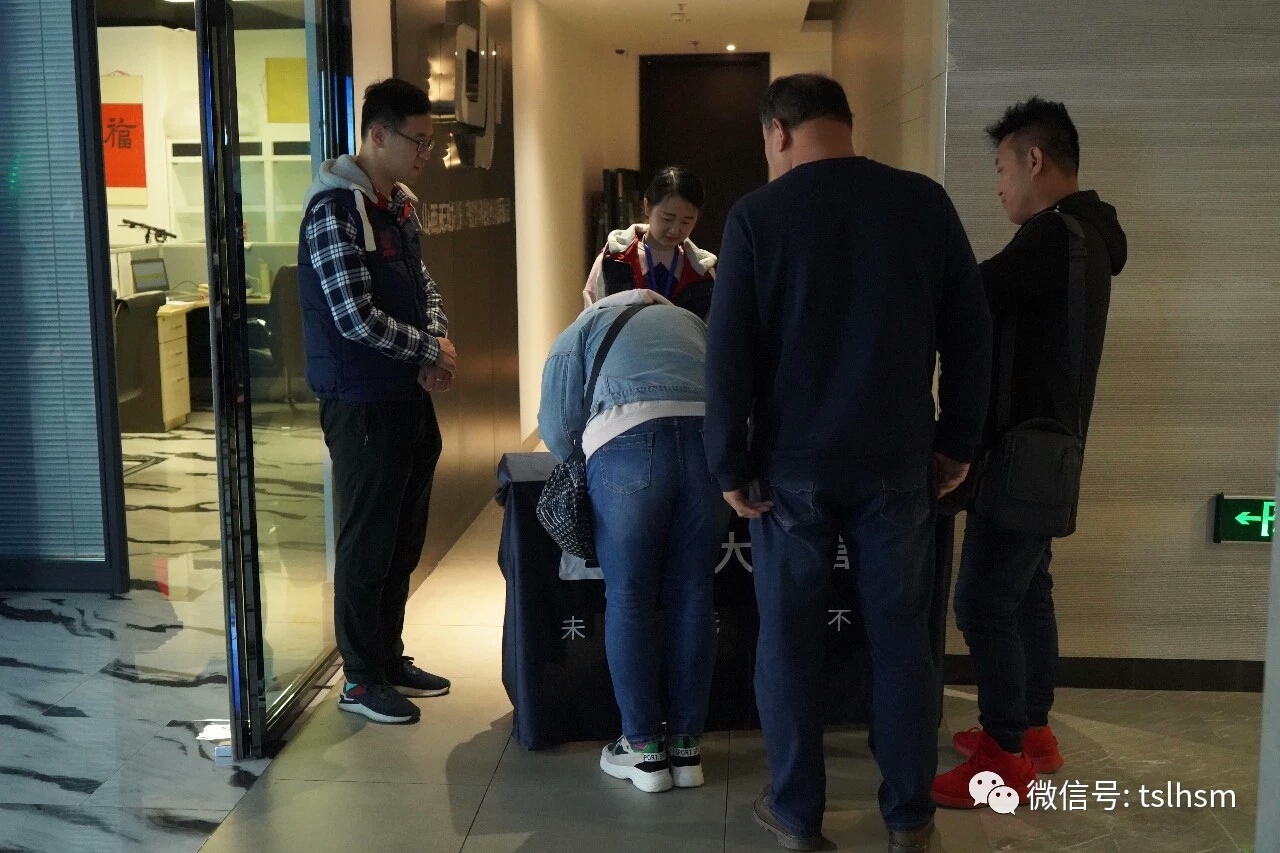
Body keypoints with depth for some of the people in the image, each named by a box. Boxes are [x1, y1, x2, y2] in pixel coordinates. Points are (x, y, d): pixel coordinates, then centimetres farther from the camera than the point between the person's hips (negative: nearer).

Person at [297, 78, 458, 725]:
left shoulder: (401, 206, 12)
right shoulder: (335, 211, -16)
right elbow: (356, 317, -22)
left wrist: (439, 340, -1)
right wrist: (429, 351, -11)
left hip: (411, 399, 9)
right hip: (362, 404, -9)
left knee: (404, 540, 16)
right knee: (367, 544, 2)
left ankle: (389, 657, 30)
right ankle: (361, 679, 14)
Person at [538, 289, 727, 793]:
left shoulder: (583, 328, 25)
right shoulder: (691, 321, 35)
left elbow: (555, 426, 15)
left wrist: (581, 458, 34)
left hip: (628, 444, -3)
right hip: (712, 441, 3)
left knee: (629, 600, 8)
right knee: (692, 598, 11)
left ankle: (643, 748, 15)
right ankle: (687, 746, 20)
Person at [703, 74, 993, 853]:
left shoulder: (758, 213, -6)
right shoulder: (924, 201, -1)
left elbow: (728, 352, -9)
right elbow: (971, 333, 1)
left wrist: (730, 465, -2)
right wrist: (959, 442, 9)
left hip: (793, 463, -2)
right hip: (897, 459, 2)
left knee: (790, 638, 10)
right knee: (901, 638, 11)